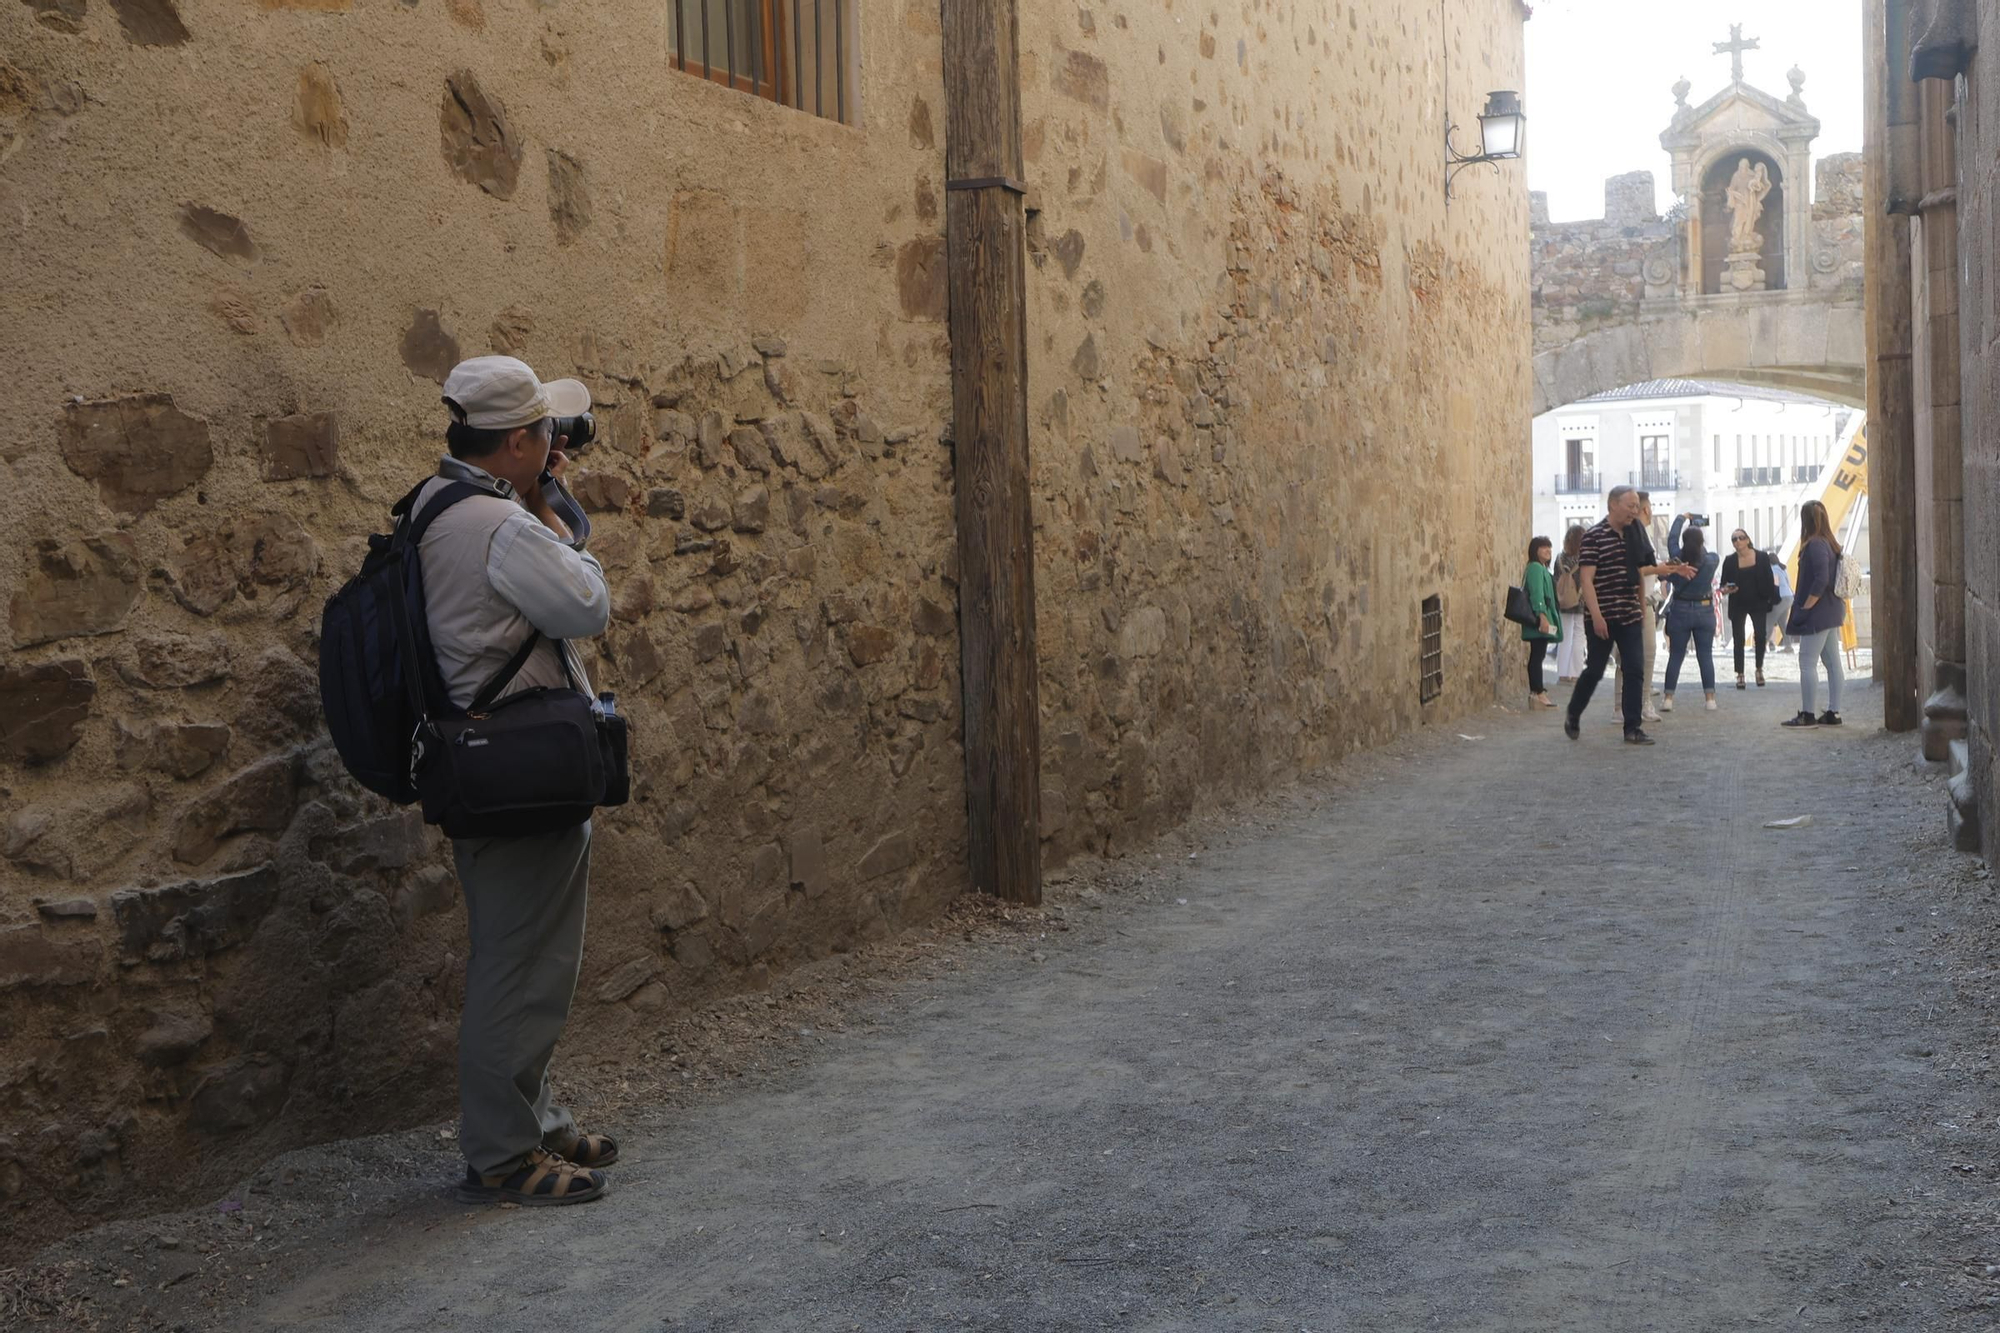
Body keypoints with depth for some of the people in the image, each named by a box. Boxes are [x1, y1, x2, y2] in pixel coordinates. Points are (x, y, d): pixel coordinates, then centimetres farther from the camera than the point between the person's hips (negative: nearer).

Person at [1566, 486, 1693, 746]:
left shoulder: (1633, 536, 11)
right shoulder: (1594, 537, -10)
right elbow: (1587, 579, -15)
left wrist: (1655, 569, 6)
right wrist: (1596, 615, -20)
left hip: (1630, 616, 6)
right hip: (1602, 617, -6)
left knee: (1634, 670, -1)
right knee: (1595, 670, 3)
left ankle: (1633, 728, 2)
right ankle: (1573, 715, 25)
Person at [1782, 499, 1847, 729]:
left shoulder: (1815, 545, -17)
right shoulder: (1830, 544, 11)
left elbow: (1821, 580, -25)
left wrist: (1805, 606, -17)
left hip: (1817, 615, -10)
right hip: (1832, 611, 10)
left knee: (1807, 663, -5)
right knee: (1833, 663, 9)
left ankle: (1807, 715, -3)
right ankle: (1833, 713, 13)